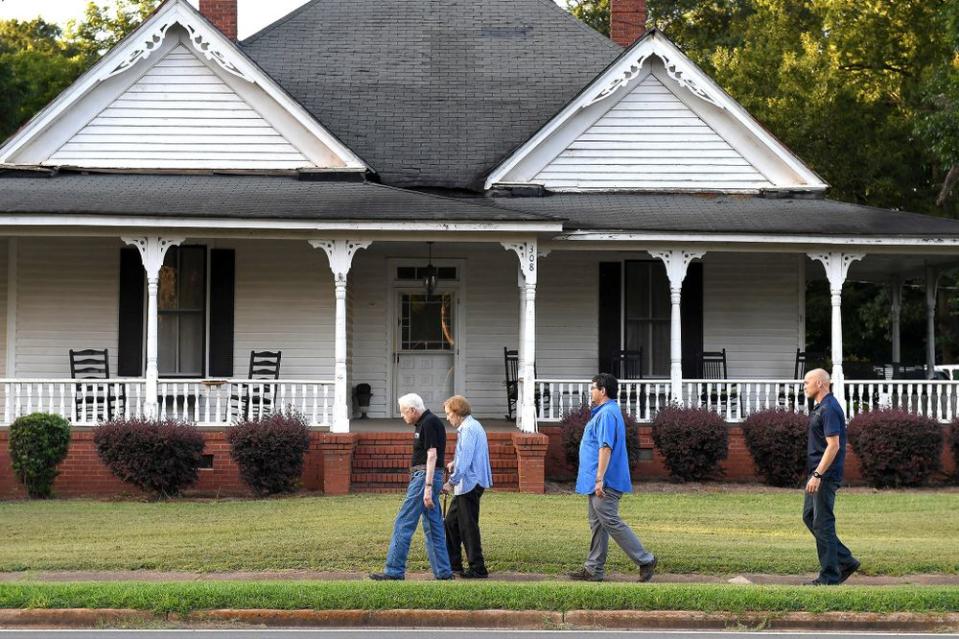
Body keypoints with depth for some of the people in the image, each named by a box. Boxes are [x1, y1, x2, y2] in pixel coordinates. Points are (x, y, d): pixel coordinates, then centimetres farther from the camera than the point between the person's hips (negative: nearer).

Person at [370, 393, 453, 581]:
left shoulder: (429, 424, -14)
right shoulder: (425, 423, 17)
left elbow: (432, 455, -20)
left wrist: (428, 487, -25)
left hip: (425, 476, -11)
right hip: (422, 476, 11)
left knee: (403, 523, -8)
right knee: (433, 527, 10)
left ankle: (394, 570, -7)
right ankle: (443, 572, 10)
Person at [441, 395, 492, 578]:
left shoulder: (468, 429, -17)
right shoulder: (473, 426, 15)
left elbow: (465, 460, -22)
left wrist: (452, 482, -17)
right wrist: (454, 464, 11)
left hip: (470, 484, -10)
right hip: (467, 485, 10)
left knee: (468, 526, -5)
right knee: (451, 522, 16)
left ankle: (478, 568, 0)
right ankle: (454, 563, 23)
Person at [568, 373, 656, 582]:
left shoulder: (607, 414, -16)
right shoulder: (604, 412, 18)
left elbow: (605, 448, -24)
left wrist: (599, 479, -27)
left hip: (605, 484, -11)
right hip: (597, 483, 11)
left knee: (610, 522, -9)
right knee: (597, 523, 12)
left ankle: (645, 560, -6)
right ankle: (594, 569, 15)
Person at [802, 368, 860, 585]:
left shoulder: (829, 409, -17)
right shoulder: (820, 407, 15)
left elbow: (833, 445, -23)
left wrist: (817, 474, -26)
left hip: (825, 476, -11)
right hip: (818, 473, 11)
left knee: (822, 523, -5)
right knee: (809, 517, 13)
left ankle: (829, 576, 0)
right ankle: (846, 560, 17)